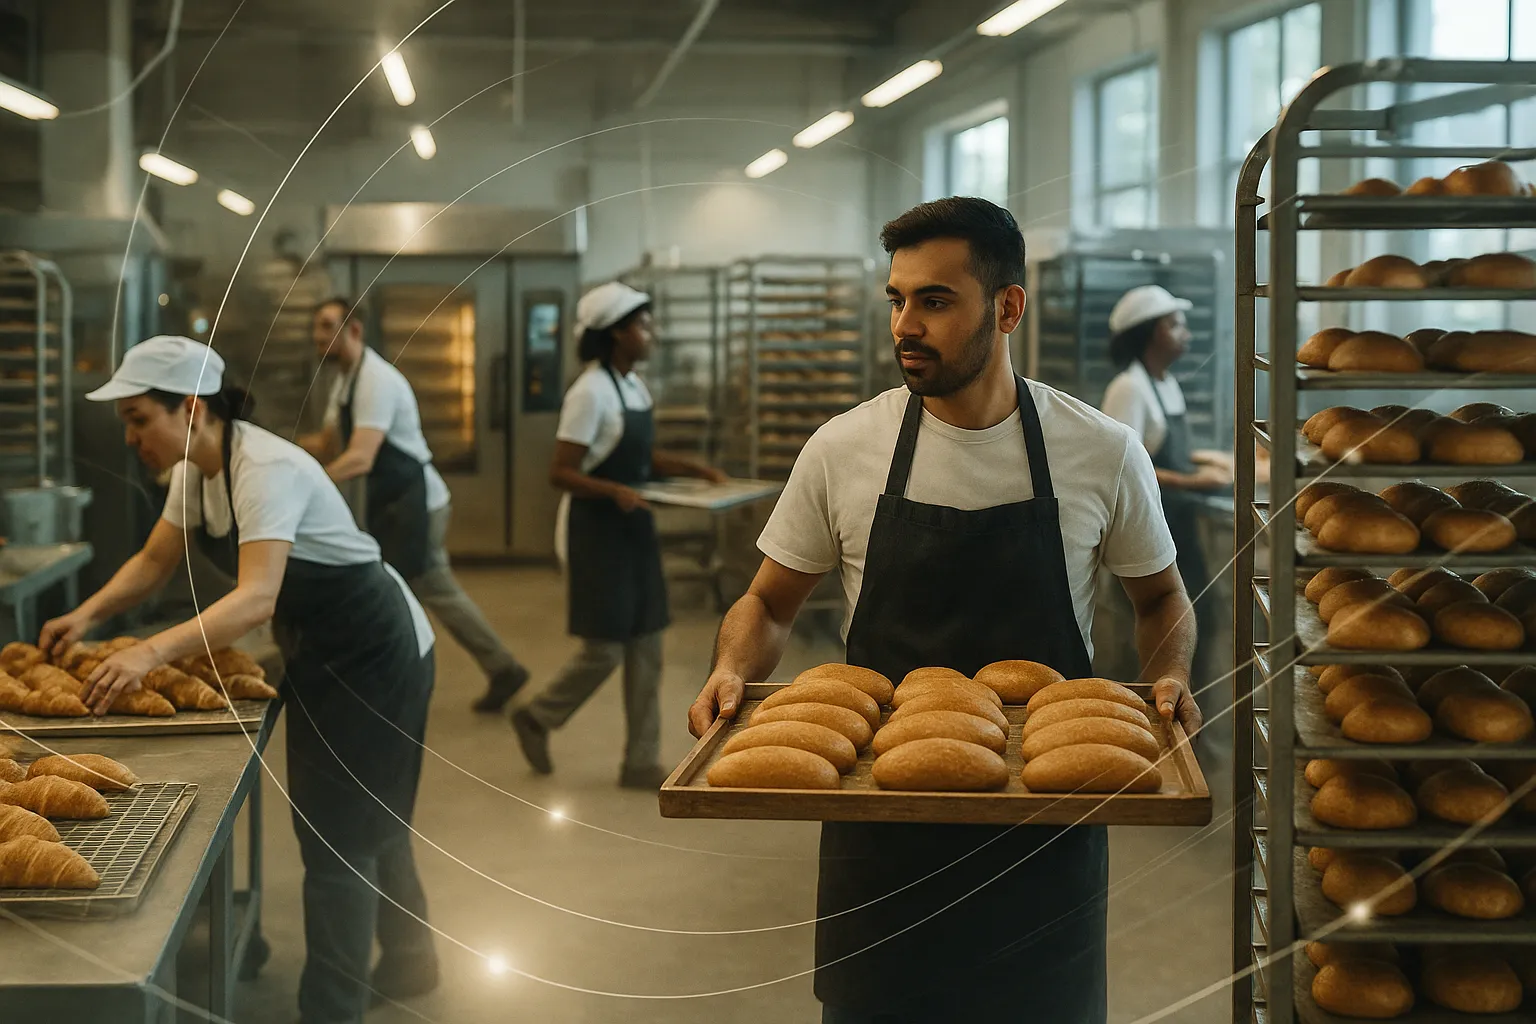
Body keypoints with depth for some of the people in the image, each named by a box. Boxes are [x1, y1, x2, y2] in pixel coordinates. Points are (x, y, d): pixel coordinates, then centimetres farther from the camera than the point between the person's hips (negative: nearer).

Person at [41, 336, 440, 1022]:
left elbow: (256, 599, -40)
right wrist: (89, 614, -7)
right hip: (319, 654, 9)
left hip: (376, 656, -9)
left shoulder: (265, 470, -30)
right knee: (366, 825, 22)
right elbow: (153, 562, 9)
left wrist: (151, 652, -50)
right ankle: (409, 963, 39)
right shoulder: (194, 470, -2)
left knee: (337, 839, -5)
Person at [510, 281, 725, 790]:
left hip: (634, 527, 8)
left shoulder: (635, 386, 9)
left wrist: (694, 469, 8)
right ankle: (537, 718, 22)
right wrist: (614, 492, -33)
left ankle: (641, 762, 14)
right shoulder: (590, 393, -17)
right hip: (596, 529, -8)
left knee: (645, 647, 7)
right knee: (604, 650, -3)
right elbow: (561, 473, -19)